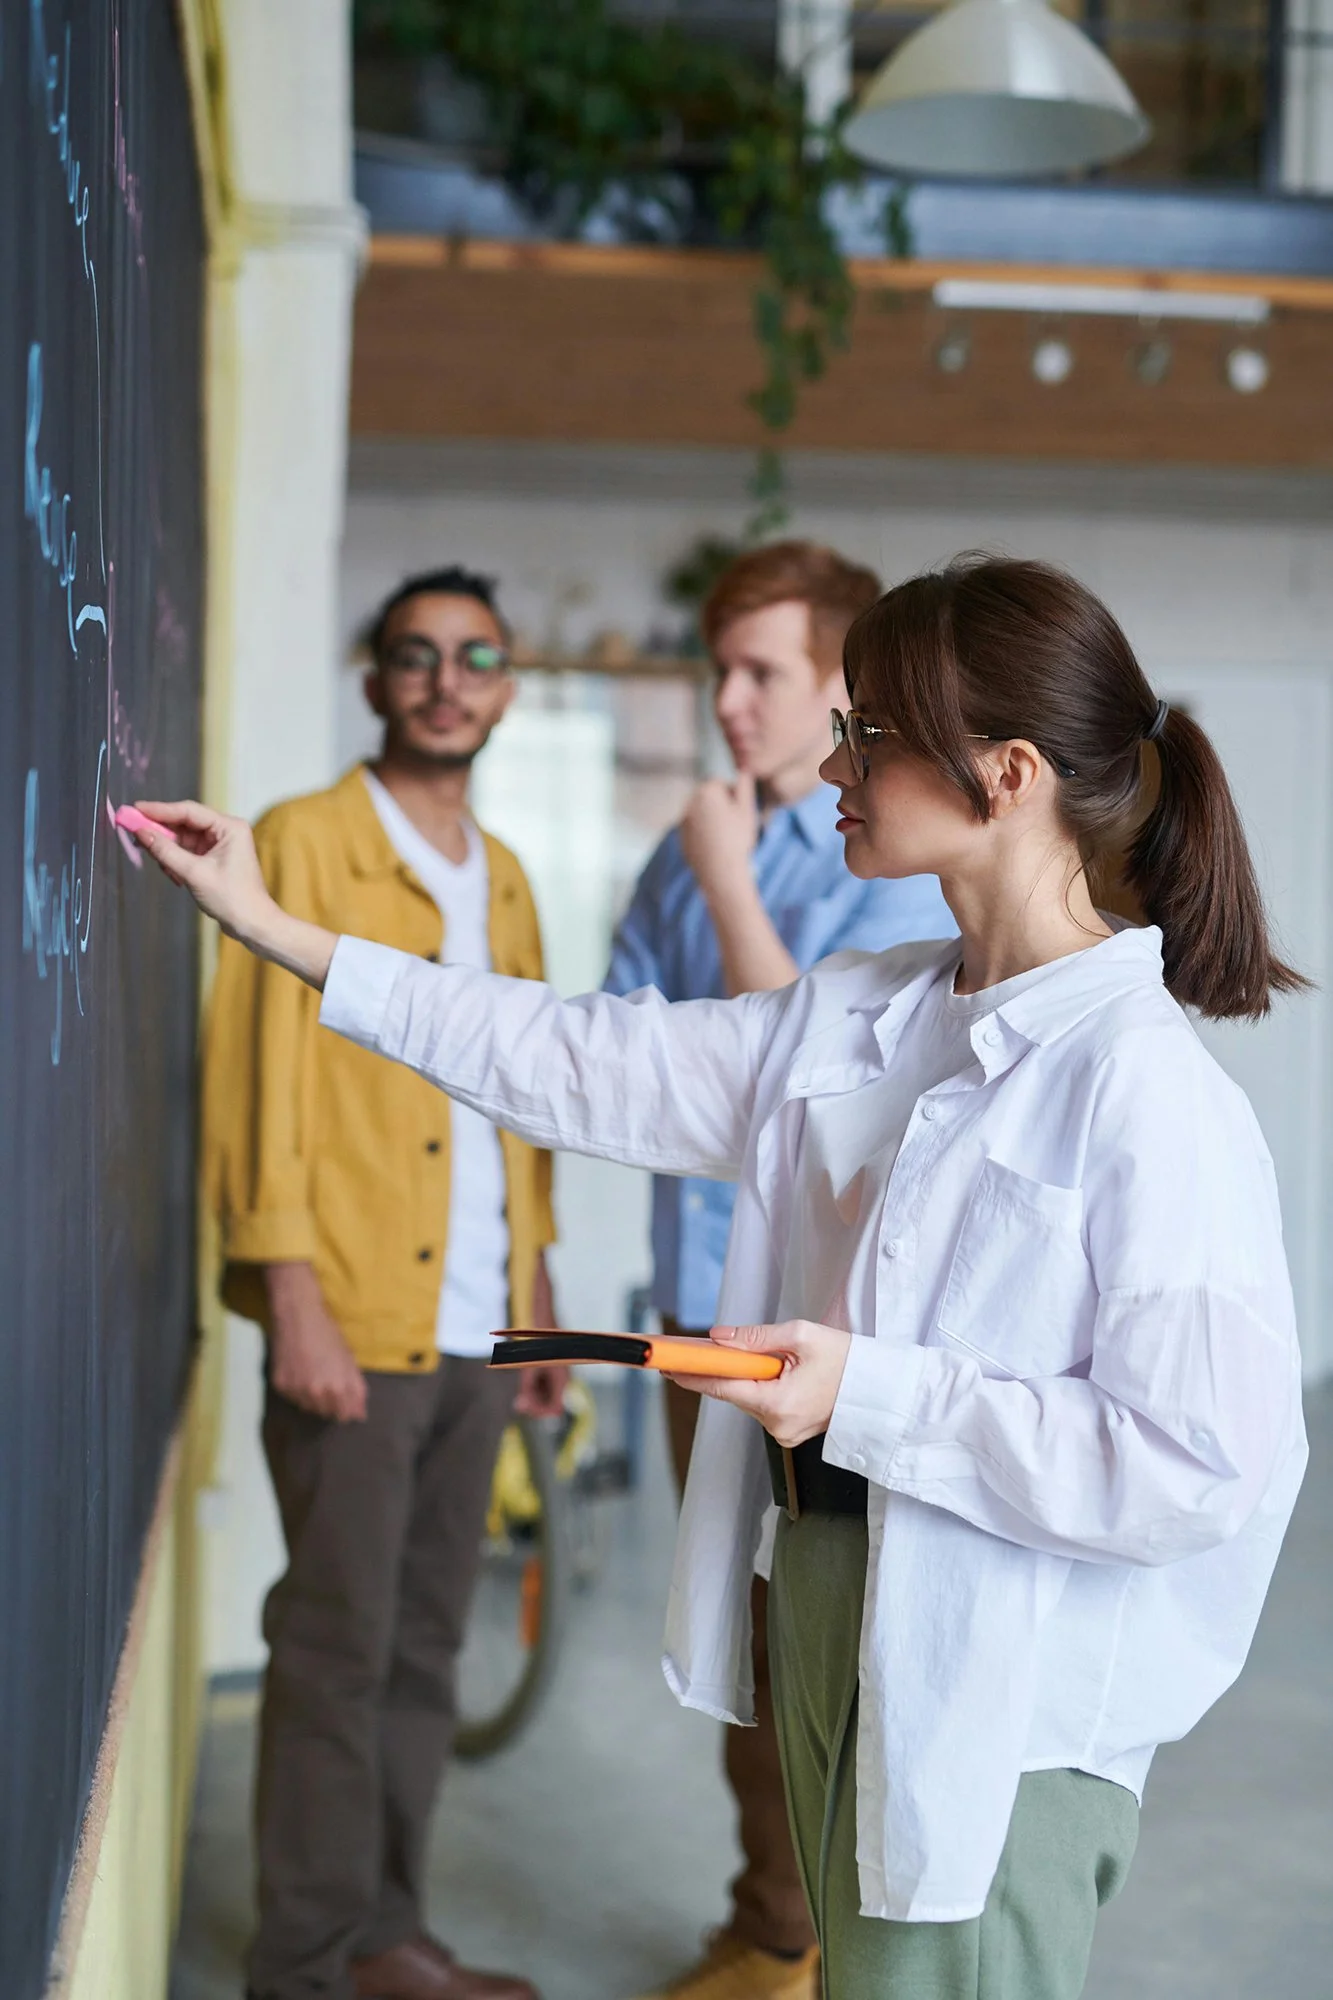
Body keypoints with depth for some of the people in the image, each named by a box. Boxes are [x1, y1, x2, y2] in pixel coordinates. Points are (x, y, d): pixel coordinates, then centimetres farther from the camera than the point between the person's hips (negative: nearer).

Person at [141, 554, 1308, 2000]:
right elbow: (590, 1069, 11)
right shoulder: (854, 1017, 5)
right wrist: (272, 927, 11)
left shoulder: (1142, 1086, -20)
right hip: (823, 1602, 8)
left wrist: (872, 1396, -22)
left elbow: (1211, 1466, -23)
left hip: (1004, 1706, -8)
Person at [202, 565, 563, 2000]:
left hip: (477, 1330, 6)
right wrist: (292, 1293, -15)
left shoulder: (502, 880, 16)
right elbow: (257, 1076, -9)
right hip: (354, 1325, -6)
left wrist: (536, 1297, 15)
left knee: (426, 1645, 12)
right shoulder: (305, 845, -4)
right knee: (336, 1648, 0)